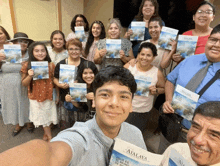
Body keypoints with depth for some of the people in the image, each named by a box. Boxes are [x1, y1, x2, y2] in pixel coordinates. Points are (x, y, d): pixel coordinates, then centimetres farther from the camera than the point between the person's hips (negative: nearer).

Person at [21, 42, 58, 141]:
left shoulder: (51, 65, -6)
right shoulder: (28, 66, -8)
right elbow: (24, 83, -2)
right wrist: (30, 76, -22)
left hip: (49, 96, 0)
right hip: (35, 97, 0)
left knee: (48, 115, 15)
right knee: (41, 117, 14)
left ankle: (46, 134, 41)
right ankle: (50, 137, 34)